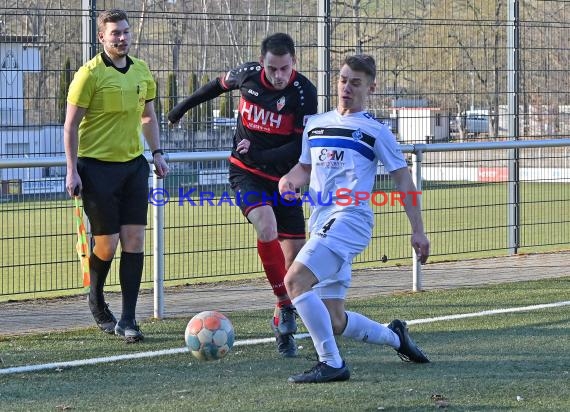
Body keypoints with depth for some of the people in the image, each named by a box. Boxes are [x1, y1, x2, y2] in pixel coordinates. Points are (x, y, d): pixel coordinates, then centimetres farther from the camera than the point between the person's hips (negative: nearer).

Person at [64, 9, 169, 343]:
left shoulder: (142, 71, 8)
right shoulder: (90, 74, -10)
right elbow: (71, 125, -7)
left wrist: (157, 152, 12)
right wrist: (72, 171, -11)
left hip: (133, 164, 5)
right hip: (97, 166, -5)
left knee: (134, 240, -3)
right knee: (107, 244, -4)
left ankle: (127, 320, 0)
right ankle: (96, 300, 26)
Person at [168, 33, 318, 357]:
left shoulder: (304, 92, -16)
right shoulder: (248, 74, -8)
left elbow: (301, 146, -17)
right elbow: (220, 84, 15)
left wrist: (260, 156, -29)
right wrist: (184, 106, 28)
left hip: (283, 177, 0)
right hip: (246, 173, 0)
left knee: (295, 254, -3)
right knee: (267, 228, -27)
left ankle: (284, 329, 12)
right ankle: (286, 307, -19)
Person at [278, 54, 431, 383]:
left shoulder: (375, 131, 4)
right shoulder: (316, 125, 20)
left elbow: (403, 178, 5)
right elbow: (306, 167, 31)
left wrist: (418, 231, 1)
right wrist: (290, 180, 5)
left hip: (350, 219, -7)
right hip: (322, 226, 7)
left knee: (295, 279, -26)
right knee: (334, 321, 5)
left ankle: (331, 363, -22)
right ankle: (395, 337, 30)